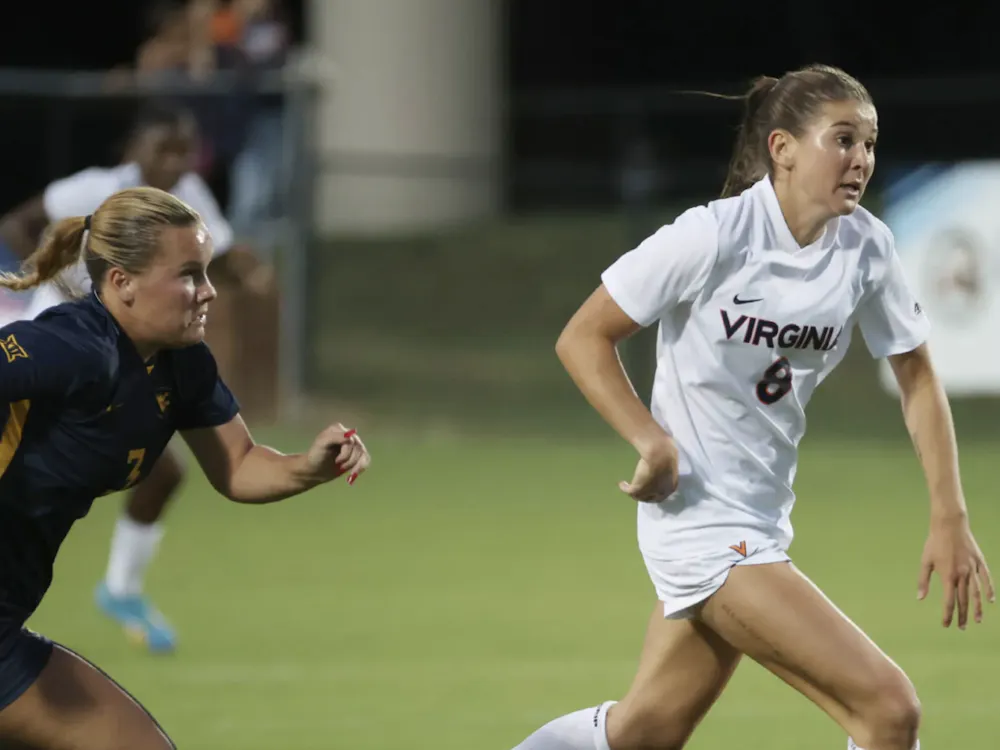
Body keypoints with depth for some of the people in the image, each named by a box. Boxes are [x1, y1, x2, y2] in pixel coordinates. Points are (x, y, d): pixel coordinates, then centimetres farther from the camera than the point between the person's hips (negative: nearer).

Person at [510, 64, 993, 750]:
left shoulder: (867, 247, -2)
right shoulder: (712, 236, -18)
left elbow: (917, 377, 9)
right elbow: (582, 338, -11)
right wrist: (653, 443, -22)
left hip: (761, 524, 7)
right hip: (700, 513, -7)